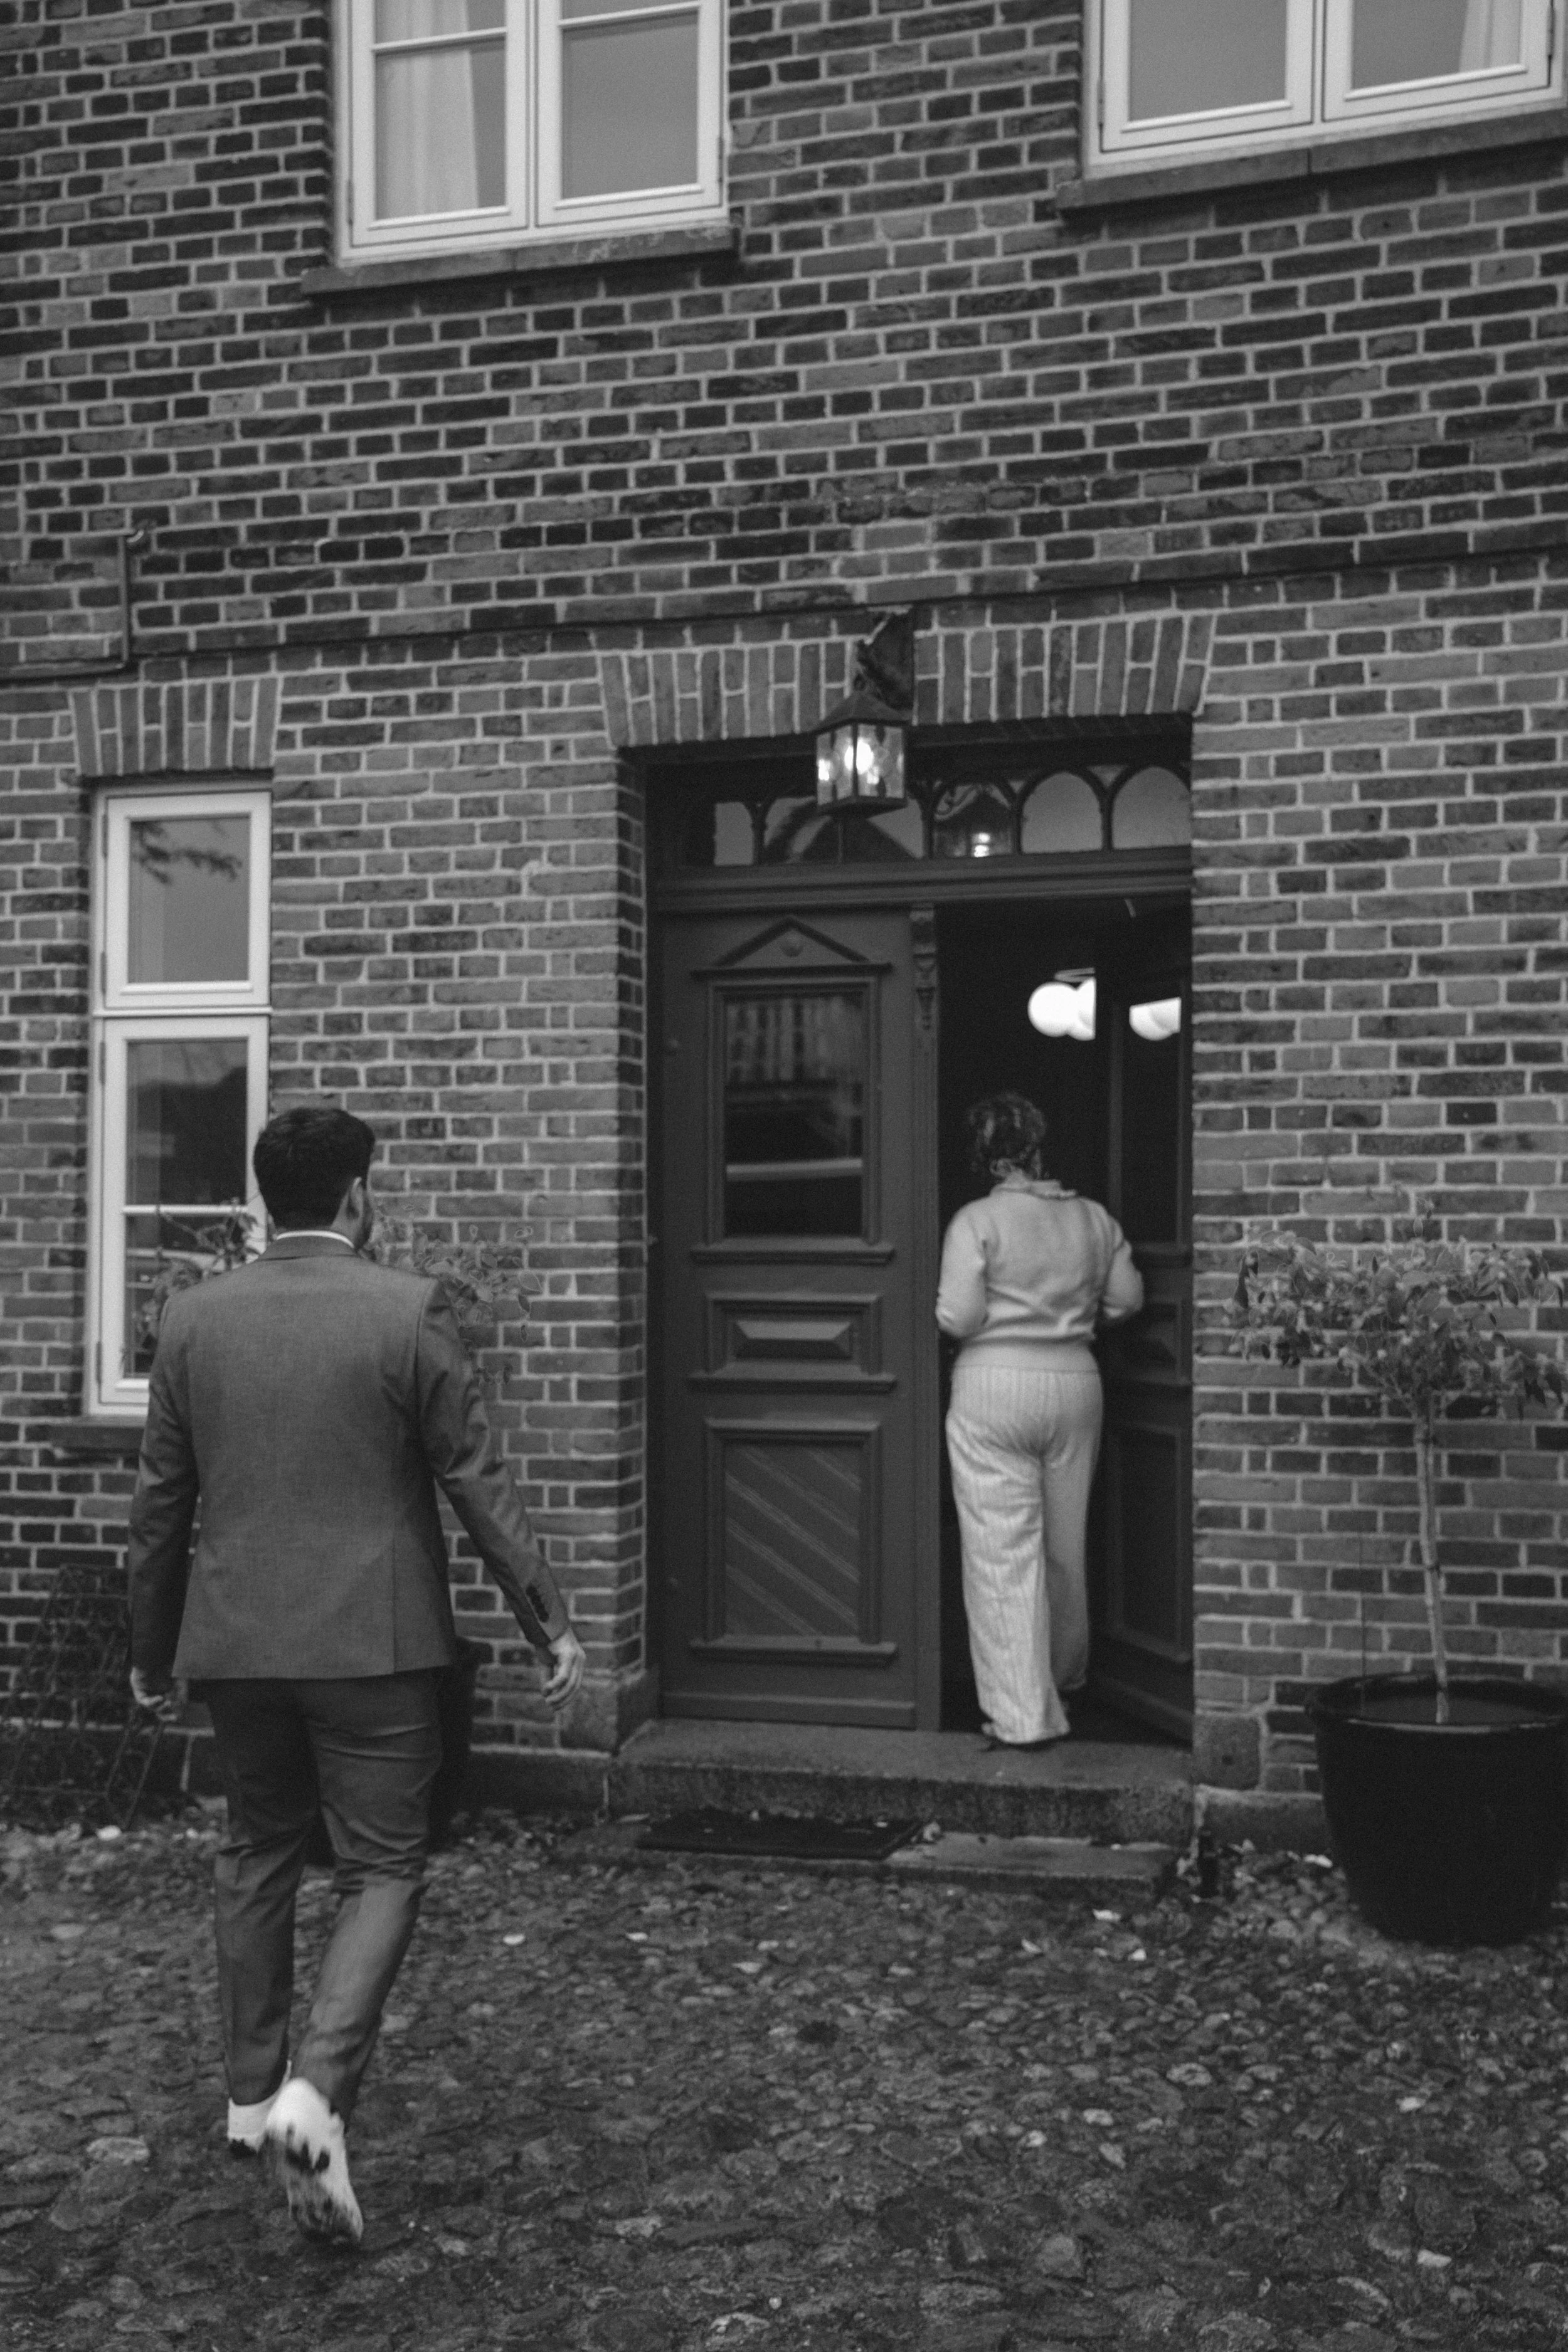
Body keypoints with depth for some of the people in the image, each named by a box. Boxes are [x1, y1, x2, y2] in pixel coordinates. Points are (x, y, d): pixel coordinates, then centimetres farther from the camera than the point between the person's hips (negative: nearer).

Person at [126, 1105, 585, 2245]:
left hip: (235, 1641, 4)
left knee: (257, 1852, 21)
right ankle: (317, 2090, -10)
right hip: (373, 1641, -4)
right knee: (382, 1867, 7)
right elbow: (480, 1483, -9)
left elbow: (161, 1499, 7)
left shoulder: (194, 1317, 1)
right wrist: (551, 1620, 0)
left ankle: (255, 2092, 30)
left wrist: (150, 1648, 18)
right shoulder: (409, 1310, -11)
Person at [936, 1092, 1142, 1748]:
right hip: (1075, 1381, 5)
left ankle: (1022, 1715, -2)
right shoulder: (1093, 1219, 5)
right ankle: (1063, 1677, 37)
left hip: (994, 1386, -5)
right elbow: (1127, 1298, 9)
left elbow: (959, 1317, -14)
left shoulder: (976, 1221, -10)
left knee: (1003, 1553, -1)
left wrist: (941, 1303, 8)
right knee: (1065, 1544, 19)